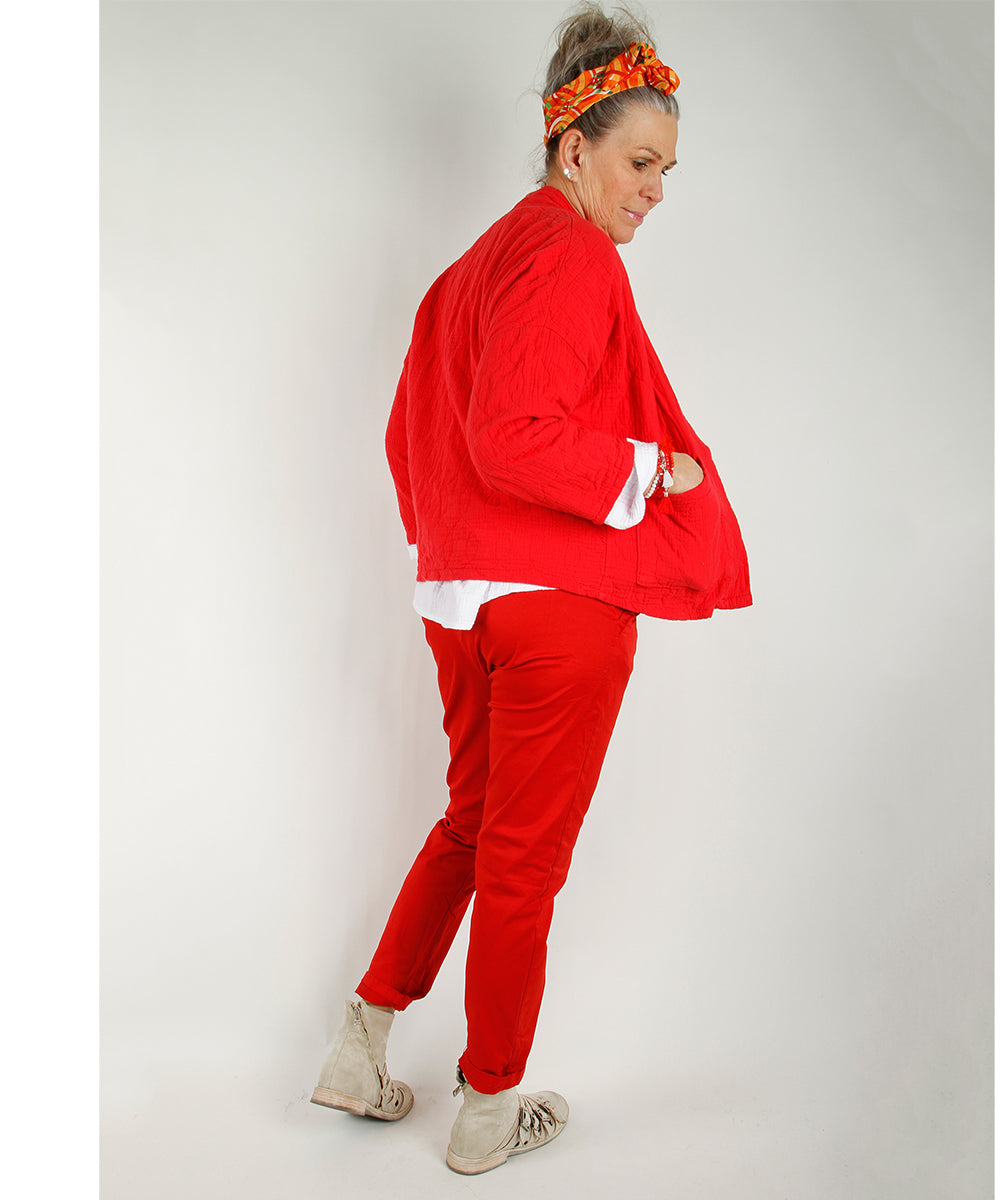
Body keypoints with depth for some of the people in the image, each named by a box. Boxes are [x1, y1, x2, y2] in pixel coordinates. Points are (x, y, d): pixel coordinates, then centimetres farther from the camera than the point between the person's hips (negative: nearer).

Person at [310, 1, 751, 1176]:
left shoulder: (482, 260, 16)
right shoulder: (570, 260, -14)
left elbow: (412, 431, 19)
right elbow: (512, 436, -25)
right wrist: (648, 474, -15)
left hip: (459, 596, 9)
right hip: (559, 606, -9)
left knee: (474, 818, 23)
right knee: (526, 854, 5)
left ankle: (363, 1038, 26)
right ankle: (490, 1108, 23)